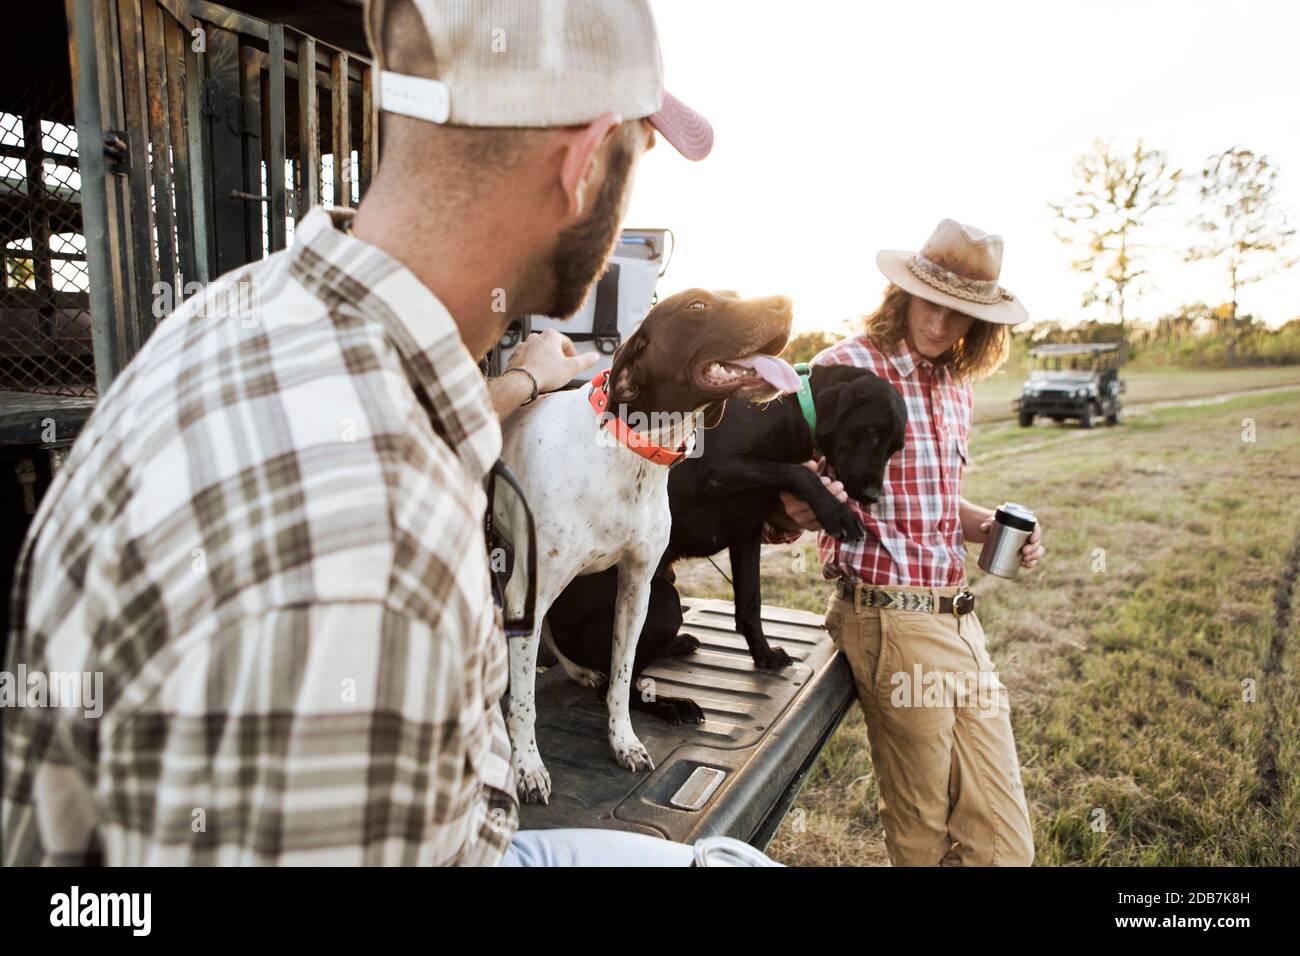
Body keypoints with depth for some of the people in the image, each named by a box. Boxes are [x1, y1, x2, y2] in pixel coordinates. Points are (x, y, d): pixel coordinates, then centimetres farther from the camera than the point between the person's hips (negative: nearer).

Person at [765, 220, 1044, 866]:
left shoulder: (956, 386, 13)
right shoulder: (846, 366, -9)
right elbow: (771, 512, -12)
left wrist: (990, 527, 5)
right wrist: (798, 511, -34)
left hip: (957, 616, 7)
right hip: (892, 618, -7)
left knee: (1004, 842, 12)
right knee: (924, 835, 10)